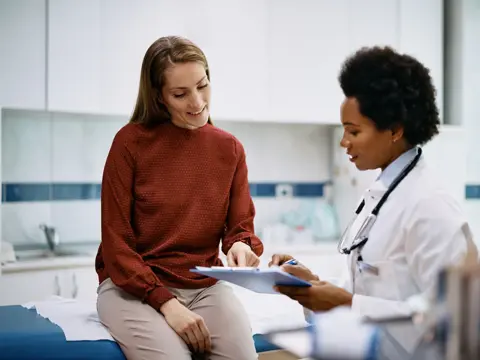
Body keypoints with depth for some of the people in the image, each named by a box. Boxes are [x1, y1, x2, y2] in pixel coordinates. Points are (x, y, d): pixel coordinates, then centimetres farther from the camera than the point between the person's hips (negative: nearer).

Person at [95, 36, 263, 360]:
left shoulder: (230, 148, 3)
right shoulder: (131, 141, -7)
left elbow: (240, 226, 7)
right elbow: (116, 242, -8)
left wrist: (241, 246, -18)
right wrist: (166, 303, -18)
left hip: (206, 286, 3)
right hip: (133, 287, -2)